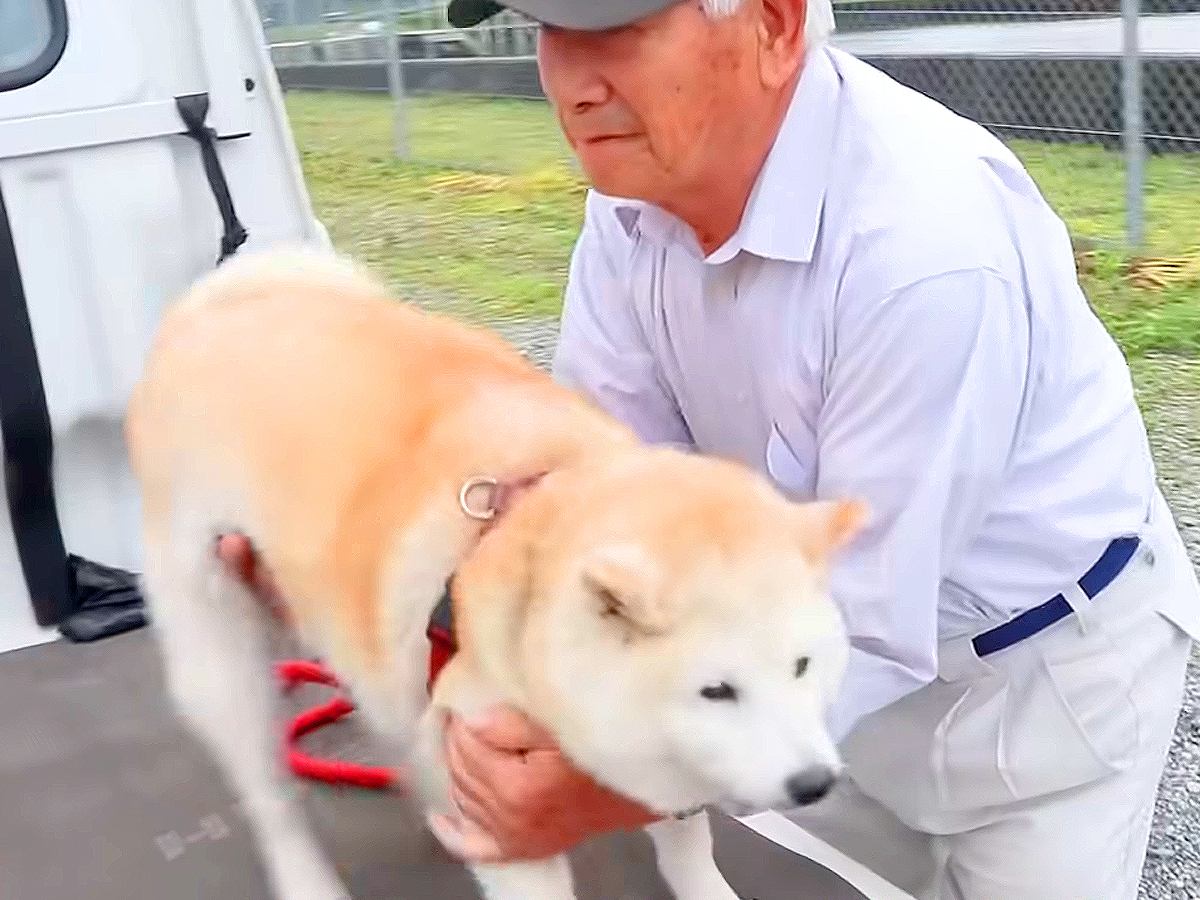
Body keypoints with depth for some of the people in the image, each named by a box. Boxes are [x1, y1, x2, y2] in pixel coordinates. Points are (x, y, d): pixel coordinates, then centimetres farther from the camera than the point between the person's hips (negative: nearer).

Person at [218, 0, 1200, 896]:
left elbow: (871, 630, -31)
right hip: (837, 636, 6)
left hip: (1044, 668, -6)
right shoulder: (638, 183, -13)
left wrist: (616, 792, -38)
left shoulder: (930, 246, -35)